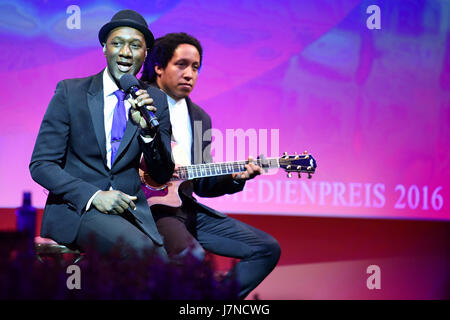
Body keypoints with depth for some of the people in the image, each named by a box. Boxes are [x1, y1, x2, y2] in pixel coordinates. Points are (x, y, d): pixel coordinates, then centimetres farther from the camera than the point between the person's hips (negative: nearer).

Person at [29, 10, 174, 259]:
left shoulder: (156, 101, 9)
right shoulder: (70, 93, 1)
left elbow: (163, 175, 8)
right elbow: (41, 164, -3)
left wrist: (149, 130, -12)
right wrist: (94, 196, -17)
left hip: (131, 209, 3)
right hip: (75, 208, -3)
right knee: (139, 246, -32)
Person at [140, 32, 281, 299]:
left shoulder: (200, 118, 17)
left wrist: (234, 177, -2)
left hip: (187, 209, 7)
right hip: (148, 207, -7)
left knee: (267, 249, 0)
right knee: (192, 254, -36)